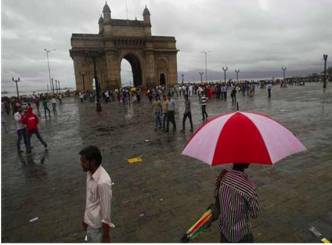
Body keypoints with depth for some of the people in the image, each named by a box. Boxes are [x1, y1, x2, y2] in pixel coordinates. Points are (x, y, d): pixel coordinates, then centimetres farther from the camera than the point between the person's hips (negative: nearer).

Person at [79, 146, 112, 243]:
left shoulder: (103, 181, -33)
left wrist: (106, 235, -16)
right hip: (90, 222, 8)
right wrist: (85, 218, 19)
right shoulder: (90, 173, -5)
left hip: (97, 226, -8)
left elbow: (106, 210, -25)